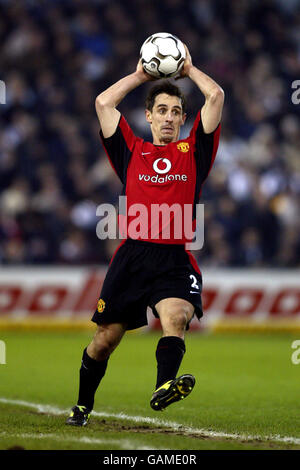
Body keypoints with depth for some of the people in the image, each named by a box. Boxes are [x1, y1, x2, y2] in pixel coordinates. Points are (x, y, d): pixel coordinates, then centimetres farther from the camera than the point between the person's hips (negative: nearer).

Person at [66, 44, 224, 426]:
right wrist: (140, 75, 23)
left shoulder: (193, 151, 17)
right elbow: (104, 102, 15)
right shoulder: (132, 151, 19)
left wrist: (188, 69, 25)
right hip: (131, 255, 1)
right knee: (106, 336, 5)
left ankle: (164, 387, -51)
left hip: (175, 260, -1)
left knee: (175, 316, -29)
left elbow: (216, 96, 12)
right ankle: (82, 405, 24)